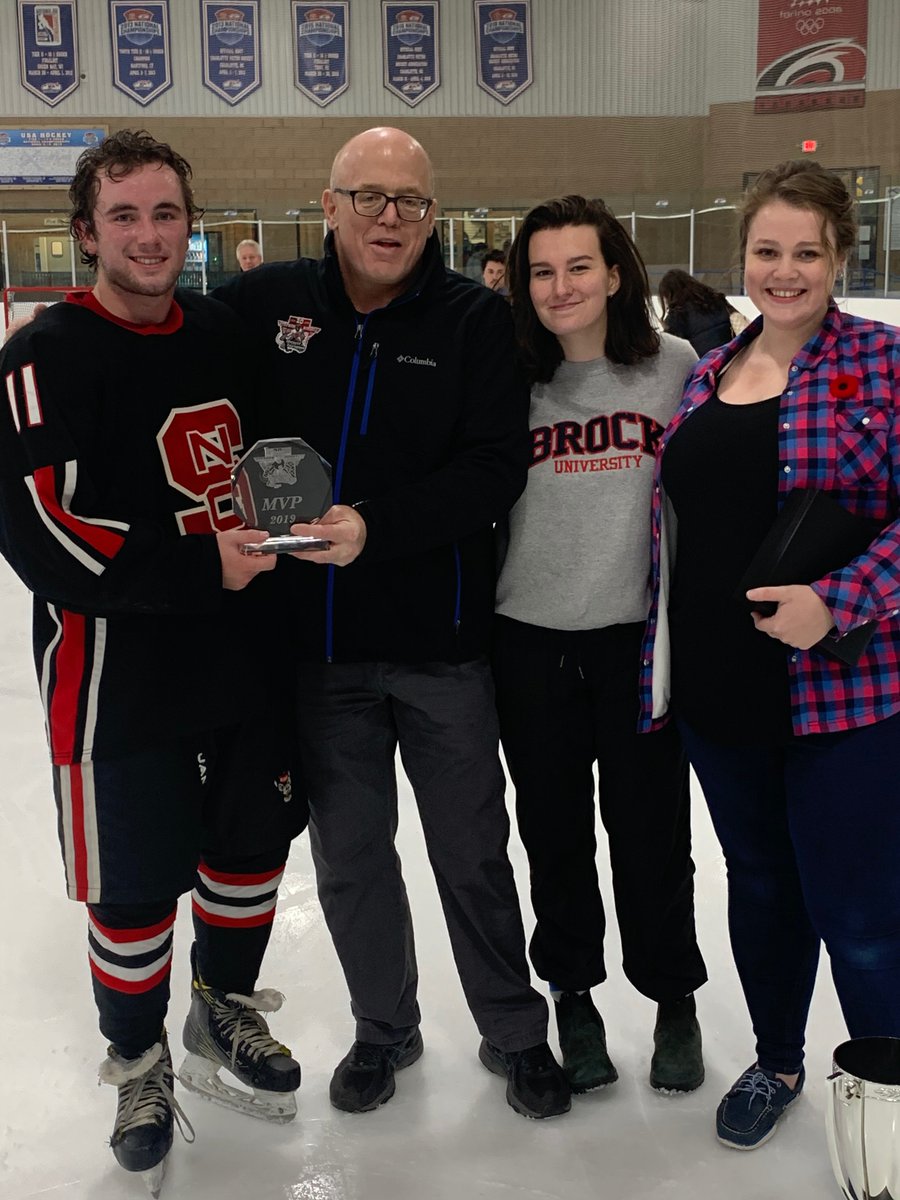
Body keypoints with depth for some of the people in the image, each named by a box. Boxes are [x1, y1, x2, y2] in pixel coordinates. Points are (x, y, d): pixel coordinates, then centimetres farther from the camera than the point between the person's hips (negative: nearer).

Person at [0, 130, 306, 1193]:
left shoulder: (222, 331, 6)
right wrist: (200, 567, -21)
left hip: (241, 656, 6)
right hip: (118, 679, -6)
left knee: (252, 846, 18)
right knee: (134, 890, 6)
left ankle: (224, 1016, 45)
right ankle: (138, 1064, 33)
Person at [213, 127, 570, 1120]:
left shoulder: (476, 319, -7)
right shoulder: (266, 302, 0)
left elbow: (496, 470, -14)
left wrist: (376, 525, -25)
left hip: (440, 638, -2)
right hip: (319, 642, 2)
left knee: (473, 851, 11)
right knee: (347, 853, 15)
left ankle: (513, 1033, 33)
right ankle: (384, 1027, 38)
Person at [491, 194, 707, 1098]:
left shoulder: (676, 368, -3)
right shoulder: (508, 378, -2)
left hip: (642, 637, -1)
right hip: (531, 640, 1)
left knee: (651, 828, 9)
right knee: (556, 831, 14)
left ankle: (674, 999, 32)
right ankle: (573, 994, 35)